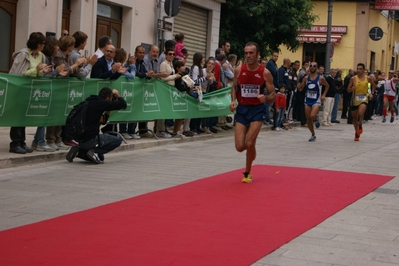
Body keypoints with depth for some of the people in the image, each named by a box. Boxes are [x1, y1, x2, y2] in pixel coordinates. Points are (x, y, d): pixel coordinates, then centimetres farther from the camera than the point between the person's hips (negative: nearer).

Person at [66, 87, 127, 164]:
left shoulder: (90, 102, 16)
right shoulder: (100, 103, -11)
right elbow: (123, 104, -12)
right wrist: (118, 96, 7)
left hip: (80, 139, 9)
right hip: (90, 139, -9)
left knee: (100, 157, 27)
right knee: (118, 140, 1)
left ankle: (78, 151, 9)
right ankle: (94, 151, -9)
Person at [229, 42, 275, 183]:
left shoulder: (265, 73, -10)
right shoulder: (238, 70, -4)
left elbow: (273, 96, -4)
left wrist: (265, 98, -27)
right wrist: (233, 100, -5)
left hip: (257, 109, -2)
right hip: (242, 109, 2)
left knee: (249, 144, -13)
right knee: (240, 147, -4)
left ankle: (247, 172, 12)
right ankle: (252, 150, 36)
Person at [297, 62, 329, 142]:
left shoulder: (320, 78, -6)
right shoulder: (306, 78, 2)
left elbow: (327, 86, 10)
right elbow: (300, 89, 6)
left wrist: (323, 95, 0)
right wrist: (299, 83, -15)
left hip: (316, 100, -4)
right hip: (307, 100, 4)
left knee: (312, 116, -26)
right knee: (308, 119, 6)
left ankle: (316, 118, 12)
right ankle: (313, 135, 24)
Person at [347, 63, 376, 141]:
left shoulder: (368, 78, -1)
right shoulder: (353, 78, -4)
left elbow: (373, 85, 18)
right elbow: (348, 90, 2)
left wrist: (372, 93, 5)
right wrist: (352, 88, -19)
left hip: (364, 99, -2)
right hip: (355, 99, 2)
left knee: (360, 113, -29)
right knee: (354, 117, 12)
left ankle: (360, 125, 2)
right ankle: (357, 133, 32)